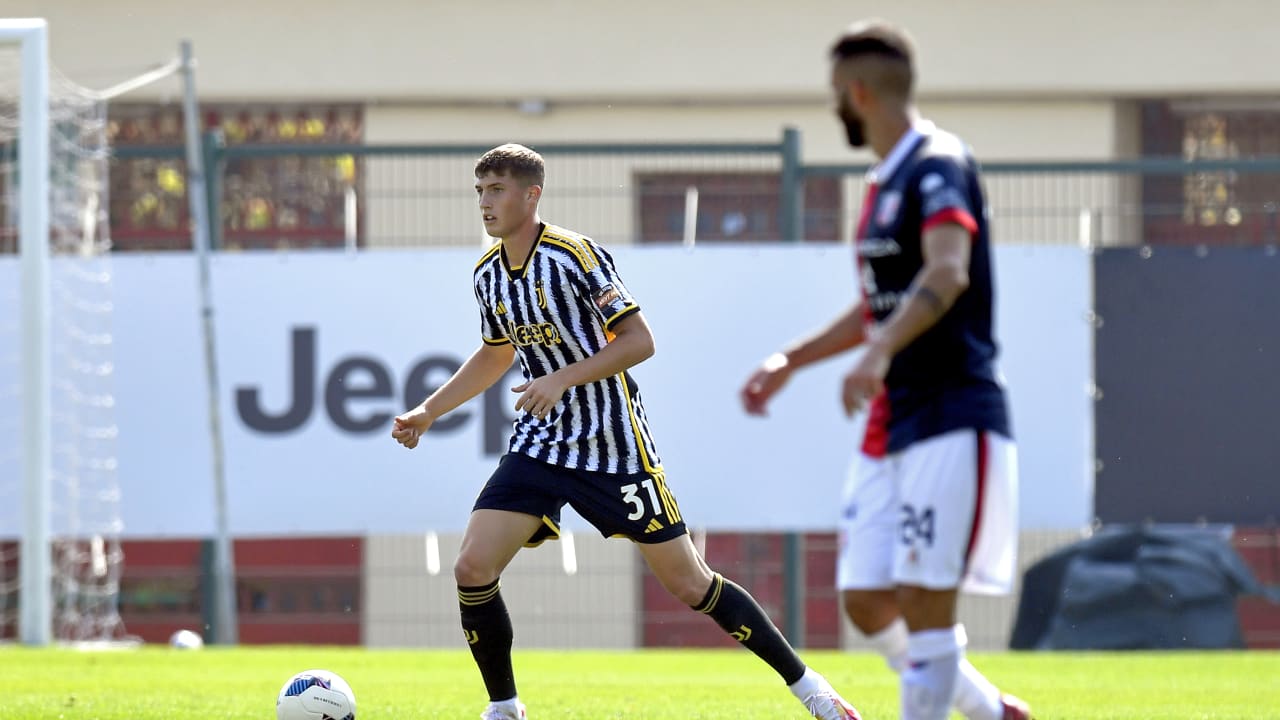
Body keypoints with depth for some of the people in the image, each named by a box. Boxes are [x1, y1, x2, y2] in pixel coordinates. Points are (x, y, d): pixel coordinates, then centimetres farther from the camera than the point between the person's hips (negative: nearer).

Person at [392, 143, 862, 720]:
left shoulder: (575, 256, -16)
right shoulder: (487, 273, 5)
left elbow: (639, 341, -16)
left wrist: (562, 379, -25)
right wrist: (427, 412, 18)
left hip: (612, 444, -6)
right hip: (538, 445, 6)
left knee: (689, 584, -2)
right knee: (472, 571, -11)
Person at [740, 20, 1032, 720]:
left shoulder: (938, 166, -12)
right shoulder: (883, 182, 17)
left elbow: (947, 274, -30)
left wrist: (879, 353, -43)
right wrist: (789, 361, 25)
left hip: (952, 420, -9)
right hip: (890, 426, 9)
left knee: (925, 607, -12)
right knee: (868, 604, 5)